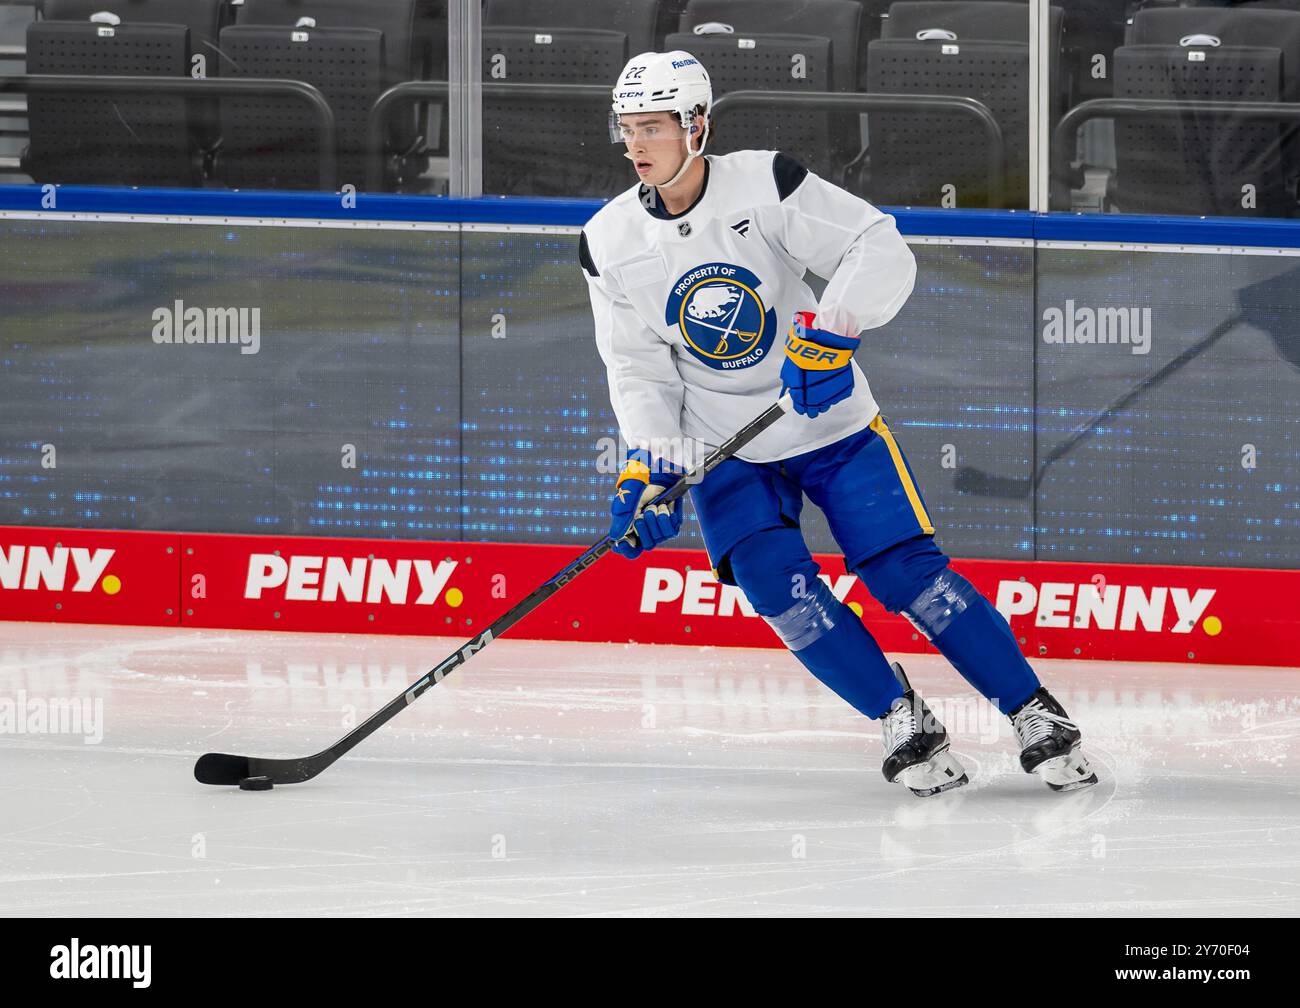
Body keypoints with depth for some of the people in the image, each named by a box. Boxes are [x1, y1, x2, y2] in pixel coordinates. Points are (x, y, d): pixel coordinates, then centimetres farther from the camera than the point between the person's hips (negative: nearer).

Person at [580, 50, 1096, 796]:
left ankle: (1037, 715, 0)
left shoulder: (764, 186, -17)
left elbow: (881, 250, -22)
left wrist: (832, 330, -37)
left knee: (907, 570, -11)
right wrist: (651, 467, -16)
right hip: (725, 448, 3)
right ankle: (901, 718, -3)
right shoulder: (612, 244, -7)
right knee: (775, 582, -18)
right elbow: (639, 370, -2)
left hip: (832, 424, -3)